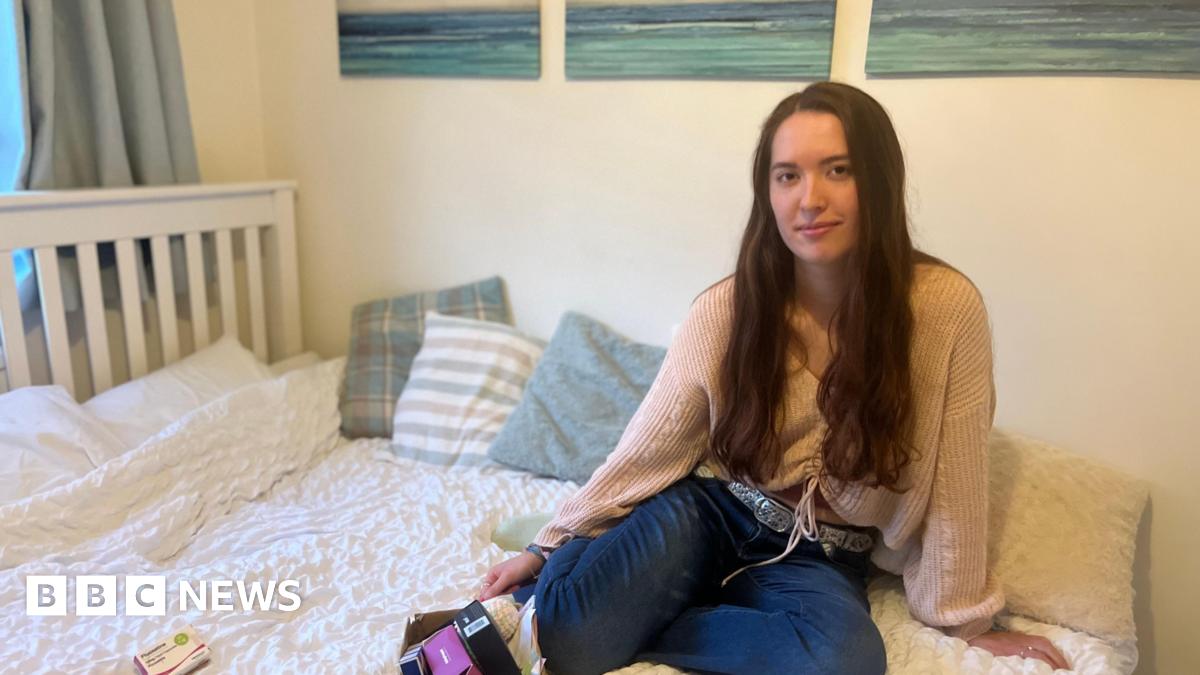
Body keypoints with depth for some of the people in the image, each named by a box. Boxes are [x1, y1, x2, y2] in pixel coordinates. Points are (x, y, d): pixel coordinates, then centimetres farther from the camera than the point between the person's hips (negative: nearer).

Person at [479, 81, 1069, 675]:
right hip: (707, 515, -1)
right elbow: (649, 447, -5)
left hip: (824, 559, 2)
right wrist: (550, 545, -5)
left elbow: (952, 484, -7)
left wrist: (965, 619, 2)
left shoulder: (947, 307, -14)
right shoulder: (726, 309, -11)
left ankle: (632, 626, -11)